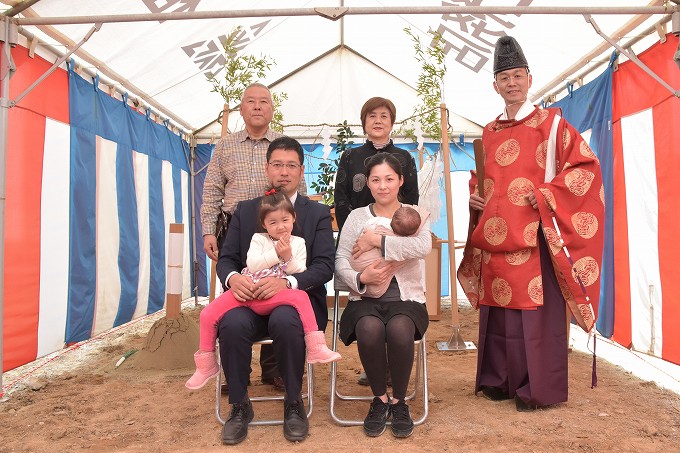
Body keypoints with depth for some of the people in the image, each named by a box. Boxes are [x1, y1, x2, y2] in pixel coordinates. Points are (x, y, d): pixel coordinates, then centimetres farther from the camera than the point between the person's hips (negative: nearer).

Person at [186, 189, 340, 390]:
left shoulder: (298, 243, 13)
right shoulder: (258, 239, 14)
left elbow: (299, 274, 3)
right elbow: (252, 265, -3)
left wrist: (288, 257, -11)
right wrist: (276, 253, -8)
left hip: (274, 296, -2)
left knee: (300, 297, -30)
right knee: (208, 314, -10)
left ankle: (316, 348, -26)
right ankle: (207, 364, 10)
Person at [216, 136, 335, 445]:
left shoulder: (318, 213, 7)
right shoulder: (245, 210, 14)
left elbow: (324, 266, -4)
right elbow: (226, 258, 10)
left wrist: (286, 282, -23)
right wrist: (232, 277, -16)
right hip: (251, 298, 2)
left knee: (285, 321, -35)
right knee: (231, 323, -30)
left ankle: (294, 404, -10)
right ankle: (239, 406, -7)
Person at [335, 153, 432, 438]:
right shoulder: (357, 216, 11)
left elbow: (423, 247, -15)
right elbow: (340, 261, 1)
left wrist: (377, 240, -16)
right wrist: (360, 279, -19)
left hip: (406, 297, 0)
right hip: (366, 298, 1)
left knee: (399, 329, -33)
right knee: (370, 329, -32)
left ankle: (399, 401, -5)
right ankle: (380, 399, -4)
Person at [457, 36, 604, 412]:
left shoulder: (550, 123, 2)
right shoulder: (488, 133, 16)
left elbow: (586, 165, -3)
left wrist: (547, 193, -14)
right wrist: (474, 195, 6)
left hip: (534, 236, -5)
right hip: (495, 238, 5)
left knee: (536, 309, -3)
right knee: (497, 307, 8)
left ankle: (538, 387, 9)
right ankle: (500, 379, 21)